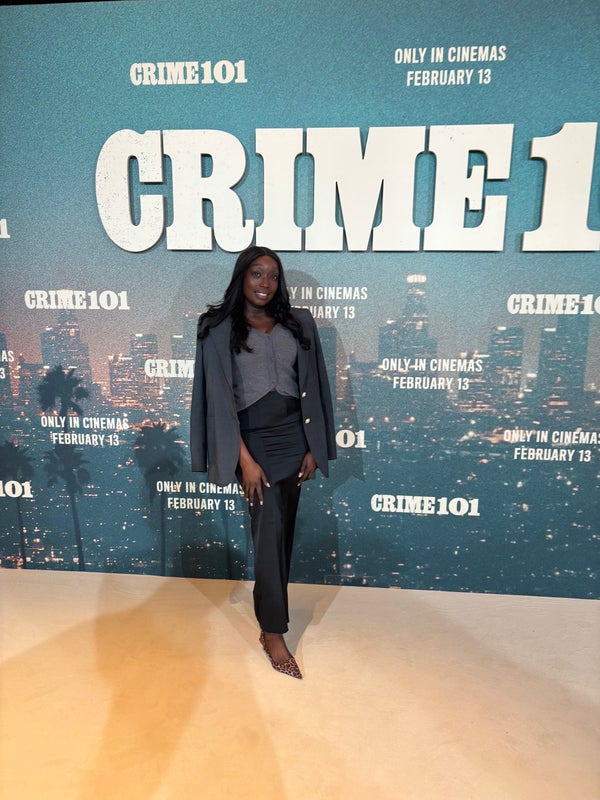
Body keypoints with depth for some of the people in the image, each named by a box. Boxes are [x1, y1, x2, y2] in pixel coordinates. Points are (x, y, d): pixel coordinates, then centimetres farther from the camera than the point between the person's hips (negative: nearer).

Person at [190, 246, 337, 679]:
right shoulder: (219, 329, -4)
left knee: (284, 527, 11)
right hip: (253, 437, -4)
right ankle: (273, 631, 8)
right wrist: (244, 458, -14)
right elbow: (221, 396, -8)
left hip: (294, 433, 4)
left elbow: (312, 387, 7)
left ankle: (268, 611, 31)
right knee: (270, 526, -8)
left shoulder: (298, 324, 6)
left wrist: (314, 448, 3)